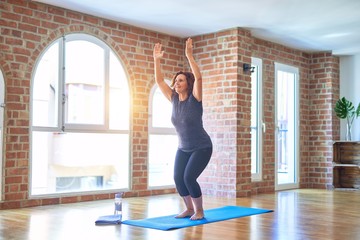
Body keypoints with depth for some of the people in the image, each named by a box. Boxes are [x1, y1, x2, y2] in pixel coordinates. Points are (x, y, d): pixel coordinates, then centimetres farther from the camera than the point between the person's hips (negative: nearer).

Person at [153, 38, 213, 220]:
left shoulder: (194, 99, -15)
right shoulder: (174, 99, 0)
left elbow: (198, 78, -30)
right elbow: (159, 81, 0)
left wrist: (189, 56, -34)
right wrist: (156, 60, -8)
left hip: (201, 147, -6)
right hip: (183, 148, 6)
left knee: (189, 178, -17)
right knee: (178, 178, -5)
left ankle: (199, 211, 3)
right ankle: (189, 209, 15)